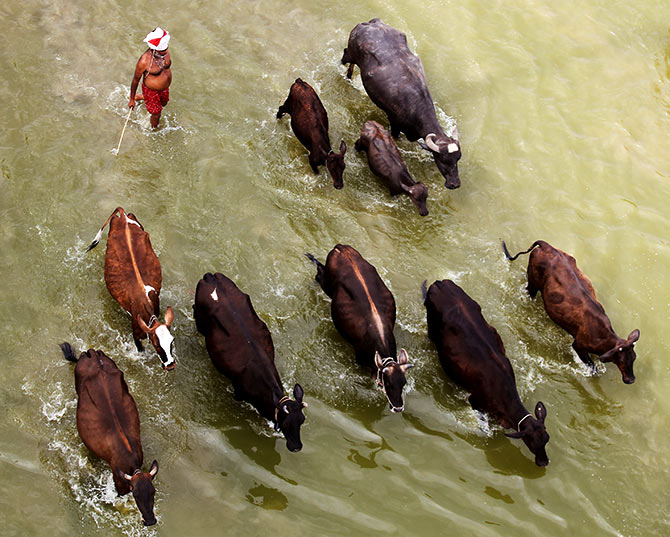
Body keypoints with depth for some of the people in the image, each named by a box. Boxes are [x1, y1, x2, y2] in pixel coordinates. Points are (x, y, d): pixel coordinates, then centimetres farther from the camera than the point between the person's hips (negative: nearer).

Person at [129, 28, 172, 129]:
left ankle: (139, 97, 58)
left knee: (163, 103, 34)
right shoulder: (144, 61, -36)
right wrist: (131, 99, -10)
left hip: (164, 87, 7)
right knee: (156, 115, 14)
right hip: (151, 90, -7)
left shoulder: (165, 50, -19)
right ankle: (154, 129, 48)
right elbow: (136, 80, -21)